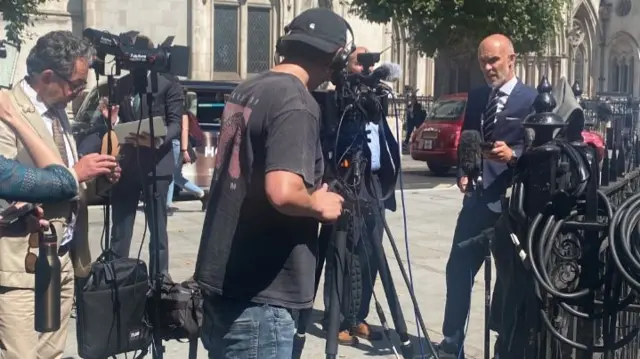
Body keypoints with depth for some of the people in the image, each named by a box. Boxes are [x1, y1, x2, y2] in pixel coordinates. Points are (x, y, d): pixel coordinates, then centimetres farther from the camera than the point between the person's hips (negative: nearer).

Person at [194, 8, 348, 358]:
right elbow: (283, 192, -30)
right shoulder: (297, 102, -17)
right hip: (256, 297, -9)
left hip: (220, 281, 9)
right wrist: (318, 205, -10)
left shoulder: (246, 89, 11)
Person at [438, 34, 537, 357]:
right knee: (458, 270, 9)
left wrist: (513, 154, -26)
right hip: (477, 199, 6)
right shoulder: (476, 97, 11)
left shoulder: (534, 100, -8)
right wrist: (463, 173, 2)